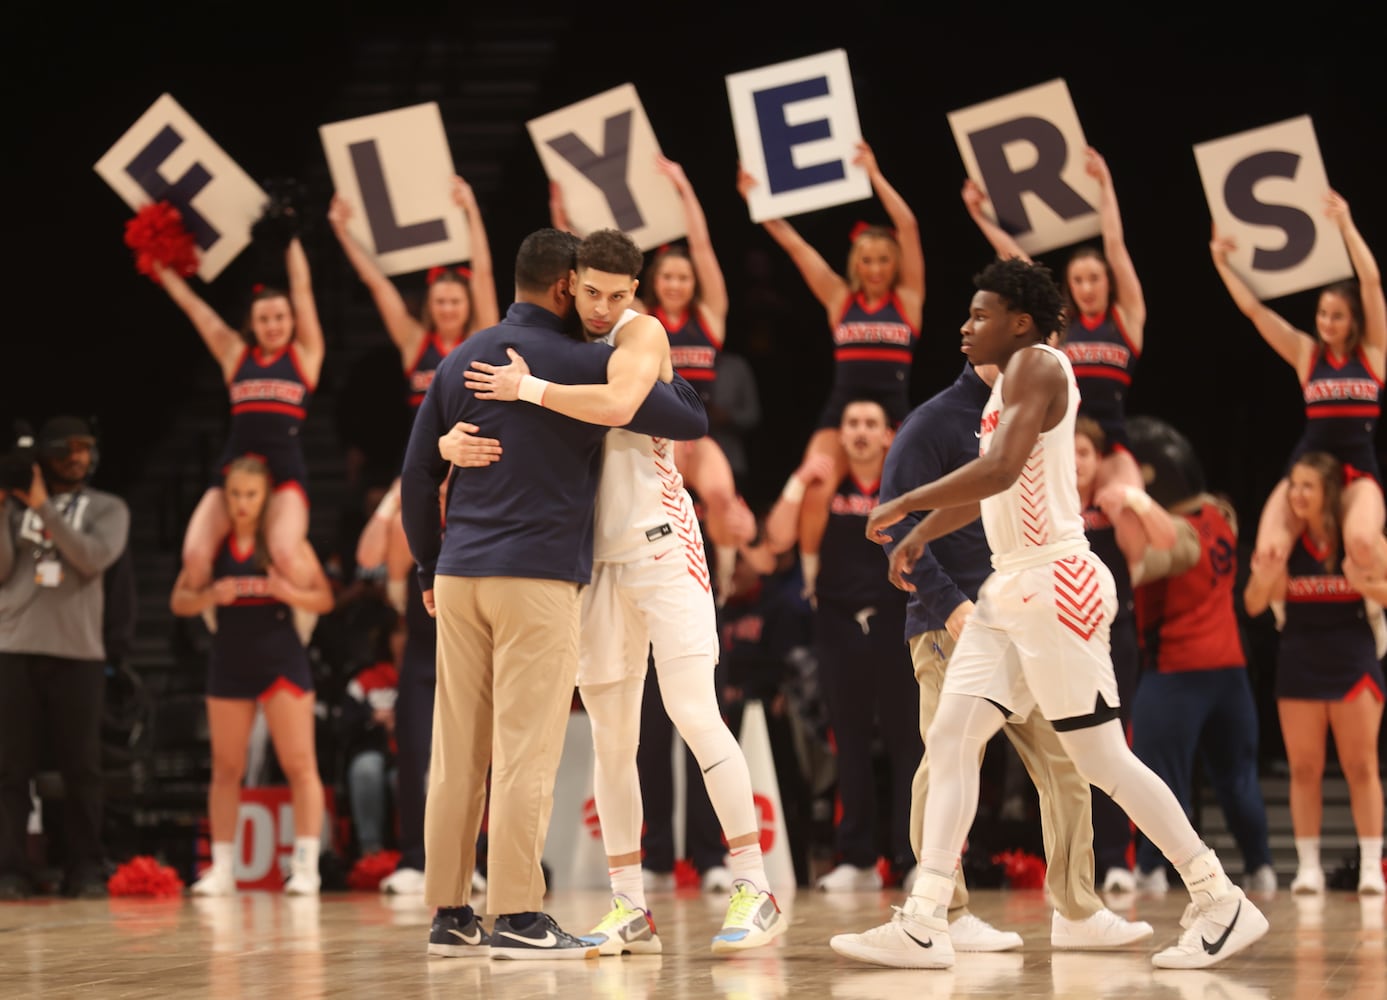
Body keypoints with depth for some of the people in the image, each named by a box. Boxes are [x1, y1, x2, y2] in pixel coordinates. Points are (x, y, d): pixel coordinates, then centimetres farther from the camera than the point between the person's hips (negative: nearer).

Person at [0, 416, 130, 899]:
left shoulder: (107, 508, 10)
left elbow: (94, 558, -9)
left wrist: (45, 509, -11)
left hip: (78, 654, 0)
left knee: (81, 769, -1)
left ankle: (85, 871, 2)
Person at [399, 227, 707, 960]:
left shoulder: (462, 361, 12)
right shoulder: (584, 365, -5)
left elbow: (417, 474, 12)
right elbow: (692, 421, 0)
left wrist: (430, 567, 20)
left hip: (460, 576, 6)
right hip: (540, 578, -6)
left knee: (458, 753, 6)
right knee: (526, 752, -5)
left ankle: (449, 913, 8)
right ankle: (516, 917, -7)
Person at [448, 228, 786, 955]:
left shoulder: (640, 334, -5)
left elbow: (617, 405, -27)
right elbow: (449, 432, 10)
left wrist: (529, 389, -19)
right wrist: (456, 440, -13)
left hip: (659, 540, -6)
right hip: (598, 557, 6)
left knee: (693, 711, -12)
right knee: (609, 735, 4)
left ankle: (755, 892, -10)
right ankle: (629, 910, 8)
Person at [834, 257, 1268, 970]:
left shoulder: (1036, 365, -12)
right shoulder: (1013, 377, 18)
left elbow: (1001, 469, -25)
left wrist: (903, 505, -17)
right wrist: (923, 532, 27)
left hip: (1054, 584, -10)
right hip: (1009, 589, 10)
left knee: (1101, 758, -7)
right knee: (950, 736, 2)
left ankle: (1223, 906, 2)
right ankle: (923, 928, -1)